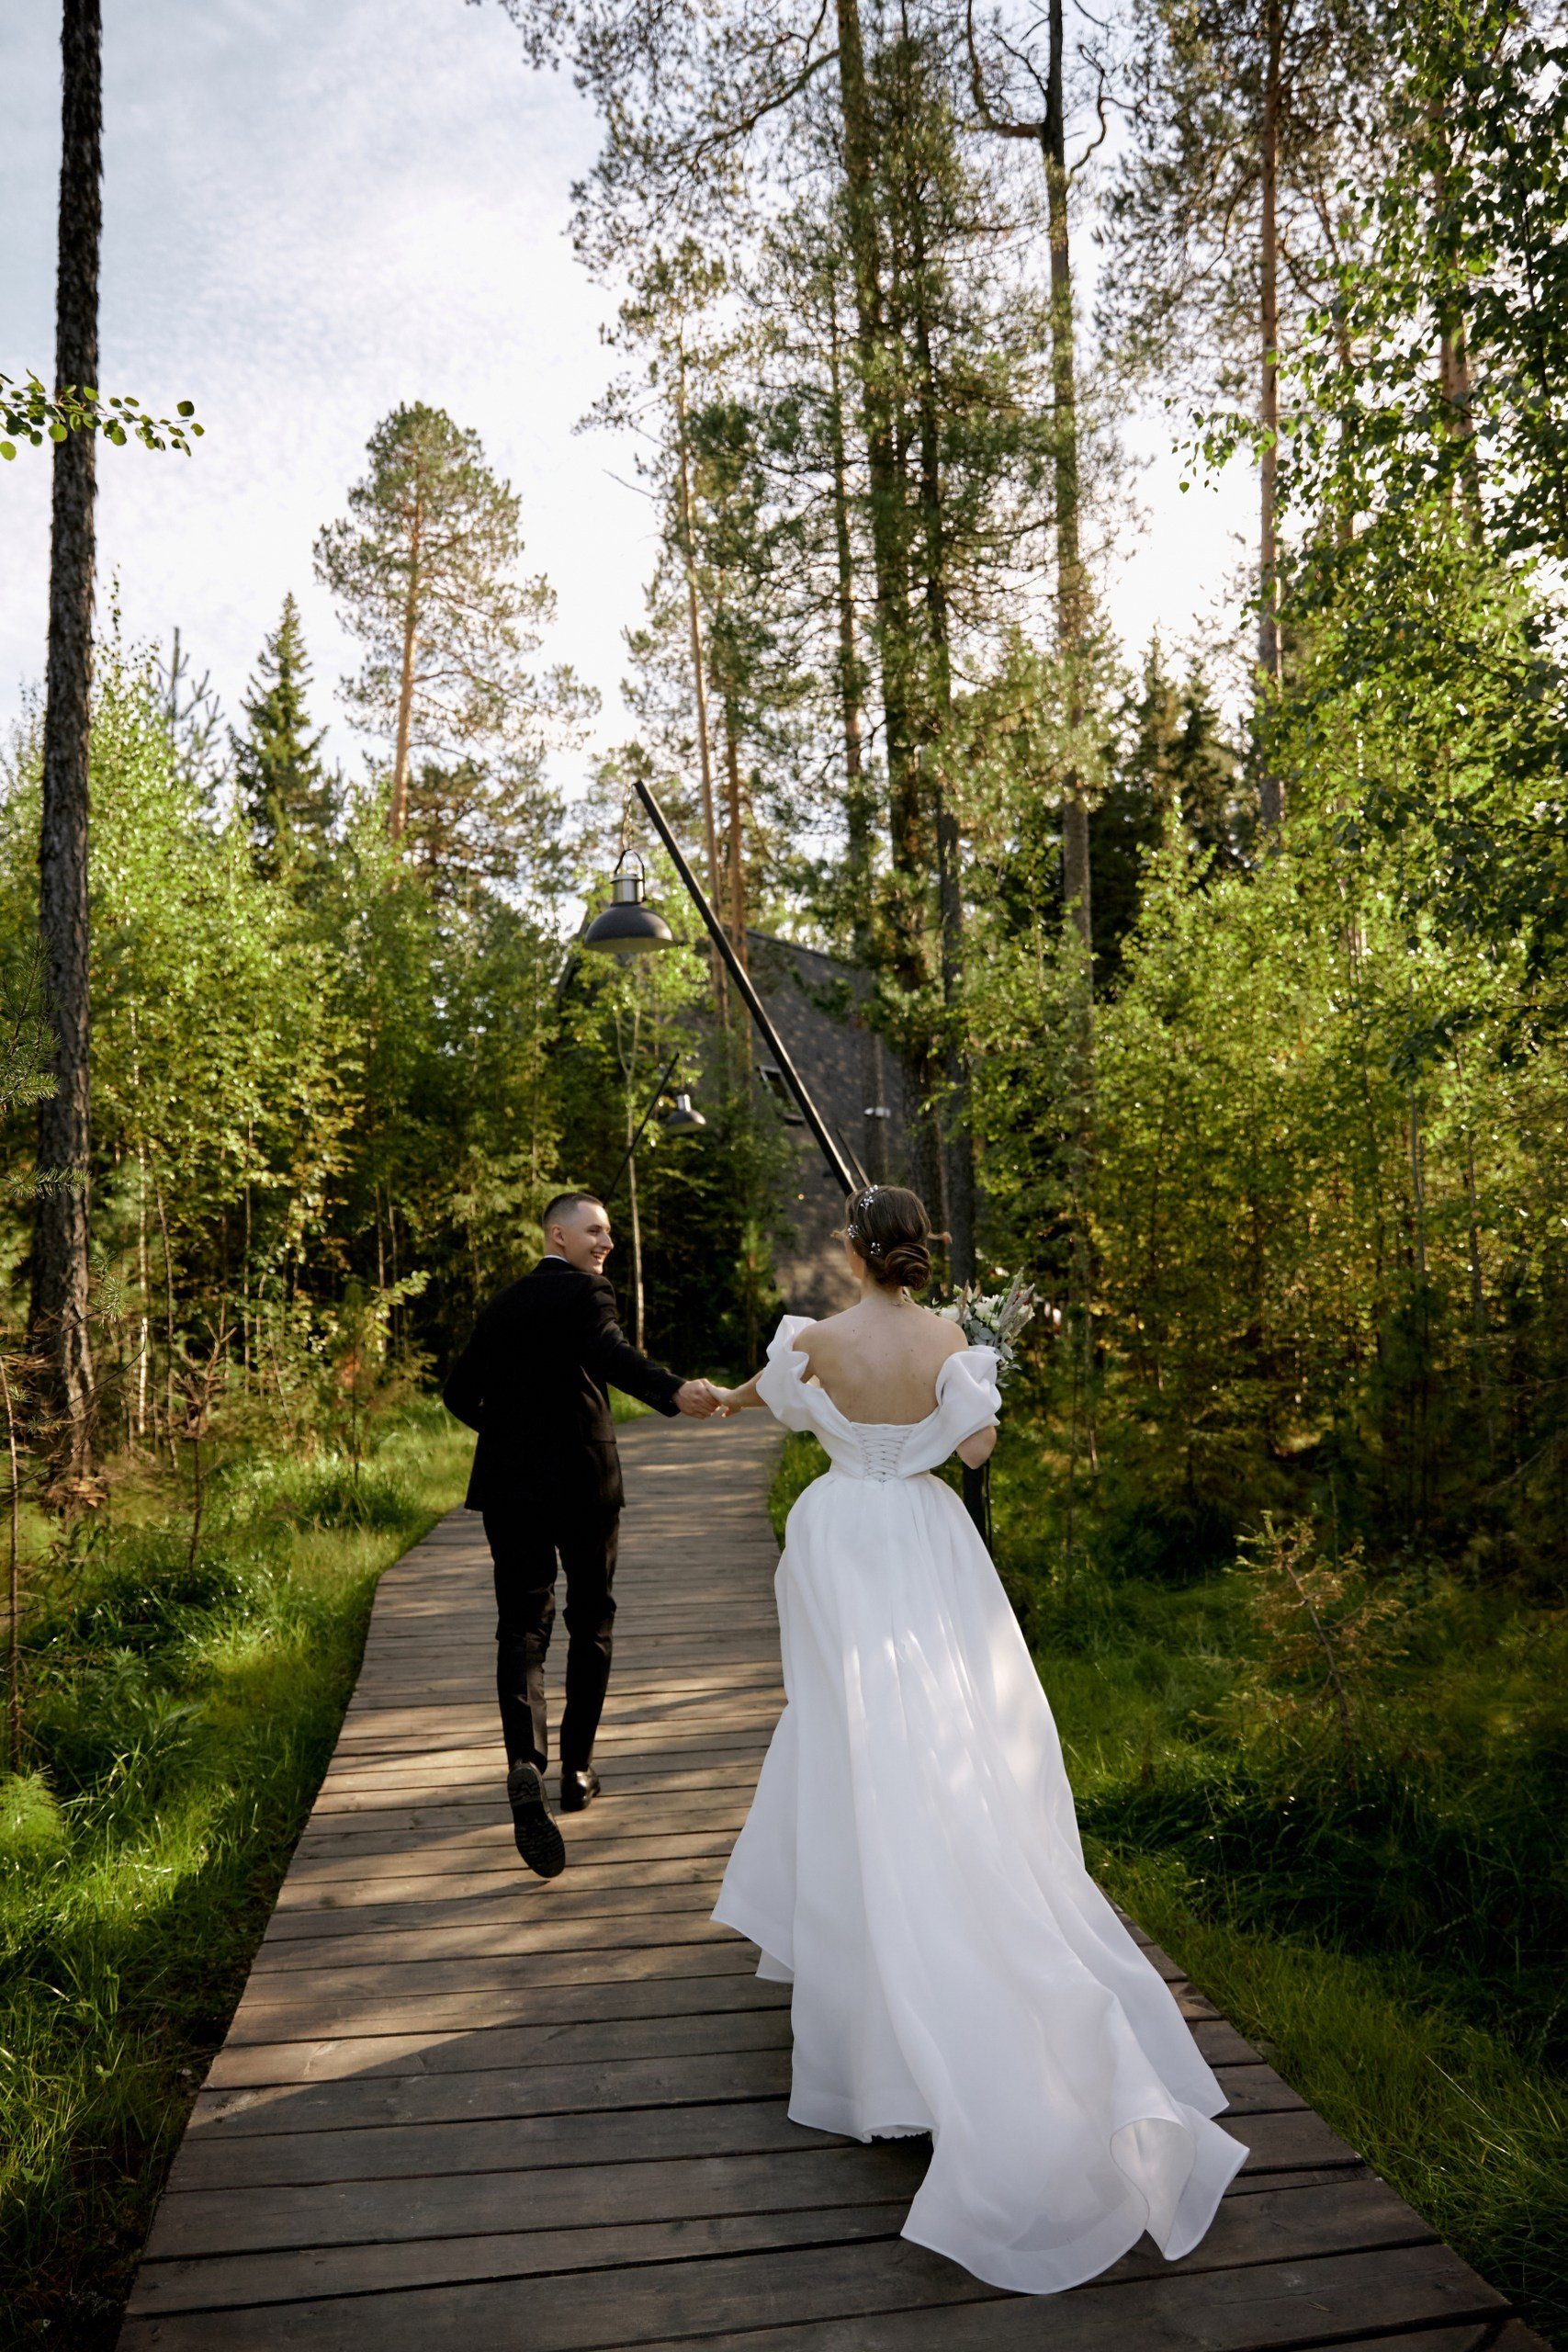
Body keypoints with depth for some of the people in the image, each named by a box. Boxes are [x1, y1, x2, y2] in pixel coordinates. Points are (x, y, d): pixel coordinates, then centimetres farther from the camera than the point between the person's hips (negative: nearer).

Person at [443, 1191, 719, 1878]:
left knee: (522, 1627, 0)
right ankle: (577, 1769, 22)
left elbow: (461, 1392, 14)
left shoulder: (503, 1303, 12)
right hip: (582, 1480, -4)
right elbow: (610, 1353, -29)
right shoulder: (586, 1293, -6)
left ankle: (525, 1765, -23)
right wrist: (674, 1391, -45)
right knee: (590, 1622, 14)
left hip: (510, 1487, 4)